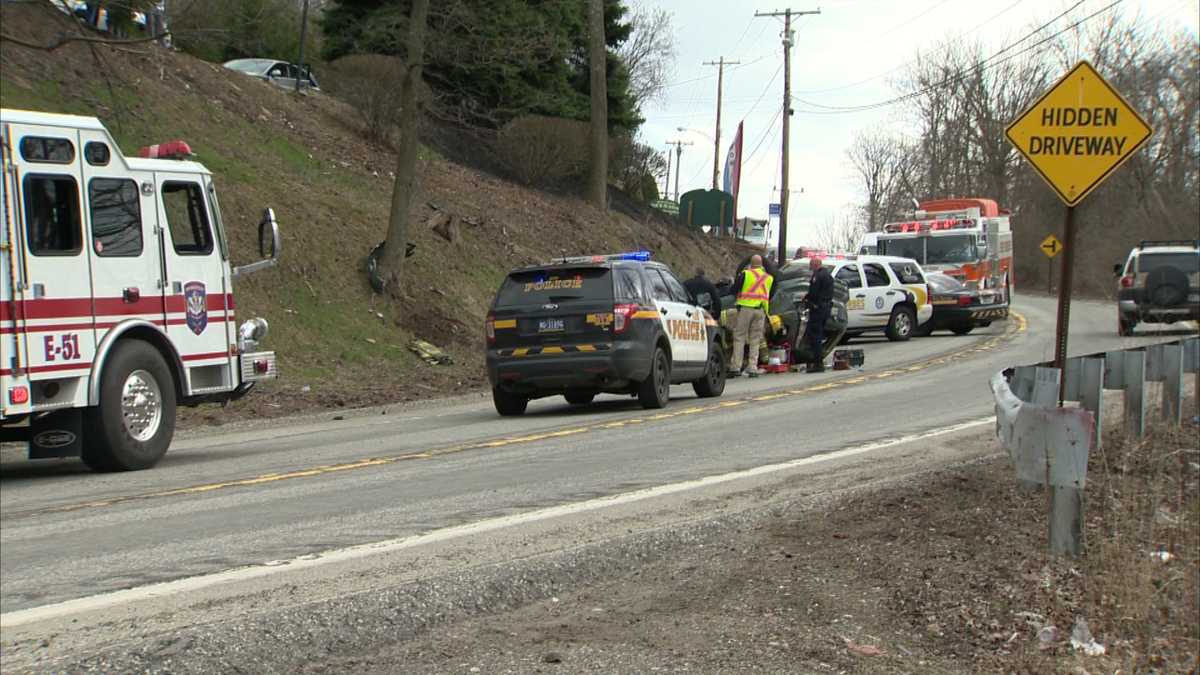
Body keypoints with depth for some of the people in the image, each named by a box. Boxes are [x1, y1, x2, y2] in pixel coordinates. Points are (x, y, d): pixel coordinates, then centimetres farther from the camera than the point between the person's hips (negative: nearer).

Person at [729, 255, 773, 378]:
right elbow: (771, 296, 20)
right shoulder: (769, 278, 12)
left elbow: (734, 289, 0)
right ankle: (752, 368, 4)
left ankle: (736, 367, -5)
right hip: (761, 310, 3)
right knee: (755, 340, 9)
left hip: (745, 308, -3)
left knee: (739, 338, 1)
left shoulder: (745, 274, -2)